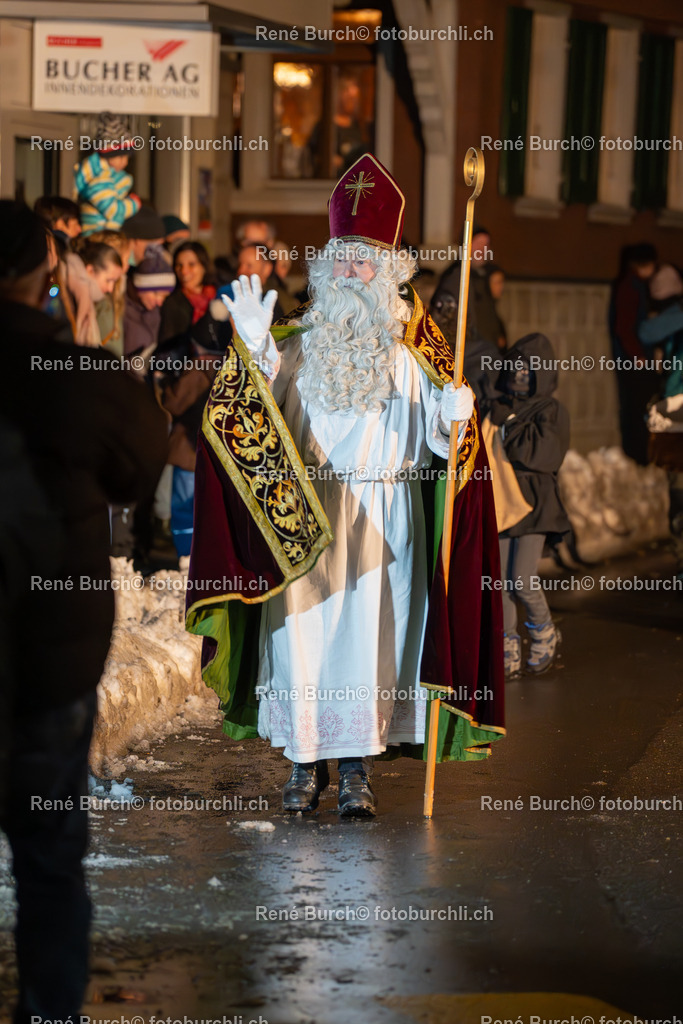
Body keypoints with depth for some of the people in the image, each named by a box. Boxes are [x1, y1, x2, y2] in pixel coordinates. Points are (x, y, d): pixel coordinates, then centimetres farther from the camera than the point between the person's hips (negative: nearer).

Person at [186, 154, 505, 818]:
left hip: (383, 519, -1)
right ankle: (307, 759, 13)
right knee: (303, 630, 1)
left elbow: (438, 438, 0)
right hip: (303, 516, 1)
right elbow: (262, 416, -3)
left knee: (369, 632, -1)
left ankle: (358, 768, 8)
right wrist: (255, 350, -16)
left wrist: (456, 417, -22)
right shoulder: (303, 338, 8)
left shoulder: (413, 347, 4)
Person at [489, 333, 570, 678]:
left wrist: (508, 424, -12)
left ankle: (544, 634, 16)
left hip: (534, 503, -4)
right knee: (502, 581, 2)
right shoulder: (499, 408, 9)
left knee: (522, 580, -10)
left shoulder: (551, 412, -2)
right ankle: (509, 650, 11)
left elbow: (544, 453, -16)